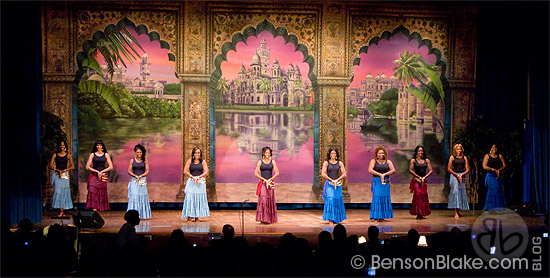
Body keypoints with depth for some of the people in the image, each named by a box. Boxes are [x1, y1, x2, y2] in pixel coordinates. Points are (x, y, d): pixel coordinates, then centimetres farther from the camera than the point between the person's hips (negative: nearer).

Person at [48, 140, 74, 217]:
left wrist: (63, 170, -9)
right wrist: (58, 170, -12)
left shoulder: (68, 155, 5)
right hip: (57, 175, 0)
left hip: (65, 175, 0)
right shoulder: (55, 155, 6)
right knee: (58, 192, -8)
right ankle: (61, 211, -7)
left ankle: (62, 211, 3)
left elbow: (72, 166, 2)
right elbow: (50, 166, 1)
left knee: (64, 192, -1)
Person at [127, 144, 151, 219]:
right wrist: (135, 176, -13)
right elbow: (129, 171, 2)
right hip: (134, 181, 0)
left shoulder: (145, 161, 5)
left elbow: (147, 171, 0)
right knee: (134, 196, -8)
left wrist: (141, 176, -14)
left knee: (143, 197, 1)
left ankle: (143, 215, 8)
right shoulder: (132, 160, 6)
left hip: (142, 181, 0)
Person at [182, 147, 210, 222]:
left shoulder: (203, 161, 5)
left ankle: (197, 217, 6)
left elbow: (206, 172, -2)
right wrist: (192, 177, -14)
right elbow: (185, 171, -1)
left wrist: (198, 177, -15)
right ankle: (189, 216, -5)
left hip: (200, 182, 0)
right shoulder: (190, 161, 5)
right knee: (190, 198, -8)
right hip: (191, 182, 0)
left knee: (199, 199, 0)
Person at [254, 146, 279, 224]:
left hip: (270, 183, 2)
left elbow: (277, 173, 1)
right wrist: (264, 180, -10)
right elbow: (256, 173, -3)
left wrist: (270, 180, -10)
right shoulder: (260, 162, 1)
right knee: (263, 199, -11)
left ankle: (270, 219, 11)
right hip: (262, 183, -2)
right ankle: (263, 218, -10)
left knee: (270, 200, 4)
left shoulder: (272, 162, 5)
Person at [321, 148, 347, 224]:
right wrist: (332, 180, -11)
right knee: (330, 200, -12)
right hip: (329, 184, -3)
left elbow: (344, 174, 2)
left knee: (338, 200, 4)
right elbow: (323, 174, -7)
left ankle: (336, 219, 15)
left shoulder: (340, 163, 6)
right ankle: (330, 219, -11)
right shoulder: (326, 163, 0)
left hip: (338, 184, 3)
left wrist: (336, 180, -10)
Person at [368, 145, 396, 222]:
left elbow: (393, 171, -2)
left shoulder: (388, 162, 10)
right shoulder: (373, 161, 3)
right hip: (376, 182, -3)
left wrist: (384, 174, -14)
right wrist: (380, 174, -17)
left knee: (385, 198, 1)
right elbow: (370, 170, -11)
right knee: (377, 197, -7)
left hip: (385, 182, 3)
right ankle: (376, 216, -5)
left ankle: (382, 216, 6)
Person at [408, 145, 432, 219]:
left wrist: (424, 177, -8)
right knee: (417, 194, -14)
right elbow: (410, 170, -6)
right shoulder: (413, 160, 2)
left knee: (424, 195, 0)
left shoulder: (426, 160, 9)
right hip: (416, 180, -3)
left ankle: (422, 214, 6)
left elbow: (431, 171, 5)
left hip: (424, 180, 3)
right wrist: (419, 177, -9)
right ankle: (418, 214, -13)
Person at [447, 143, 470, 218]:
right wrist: (457, 175, -8)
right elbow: (449, 169, -1)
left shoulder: (464, 158, 8)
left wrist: (461, 175, -10)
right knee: (455, 191, -11)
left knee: (462, 193, 4)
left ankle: (458, 211, 16)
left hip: (462, 176, 3)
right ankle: (456, 213, -15)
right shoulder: (452, 157, 2)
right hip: (454, 175, -3)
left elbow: (467, 170, 6)